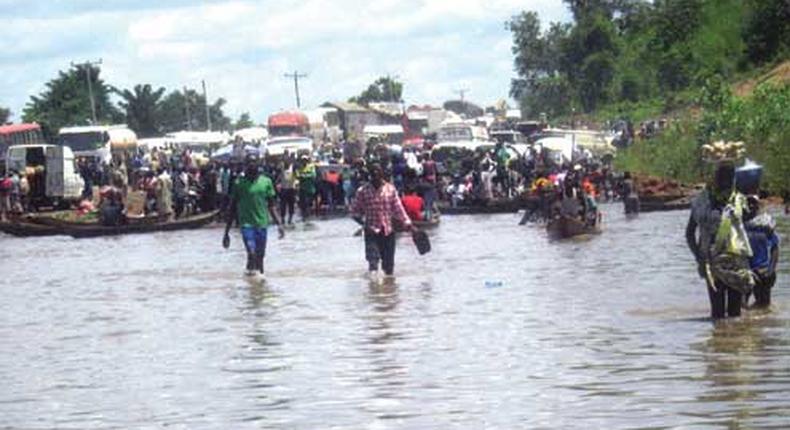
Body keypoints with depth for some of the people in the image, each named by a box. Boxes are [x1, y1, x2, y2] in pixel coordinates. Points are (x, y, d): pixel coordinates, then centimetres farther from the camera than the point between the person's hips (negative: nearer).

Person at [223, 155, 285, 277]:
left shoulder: (266, 182, 5)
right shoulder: (239, 183, 0)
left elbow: (271, 206, 10)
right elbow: (232, 209, 5)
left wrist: (279, 224, -3)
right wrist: (226, 232, 4)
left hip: (262, 224, 3)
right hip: (246, 224, -3)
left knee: (260, 256, 8)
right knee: (252, 253, -22)